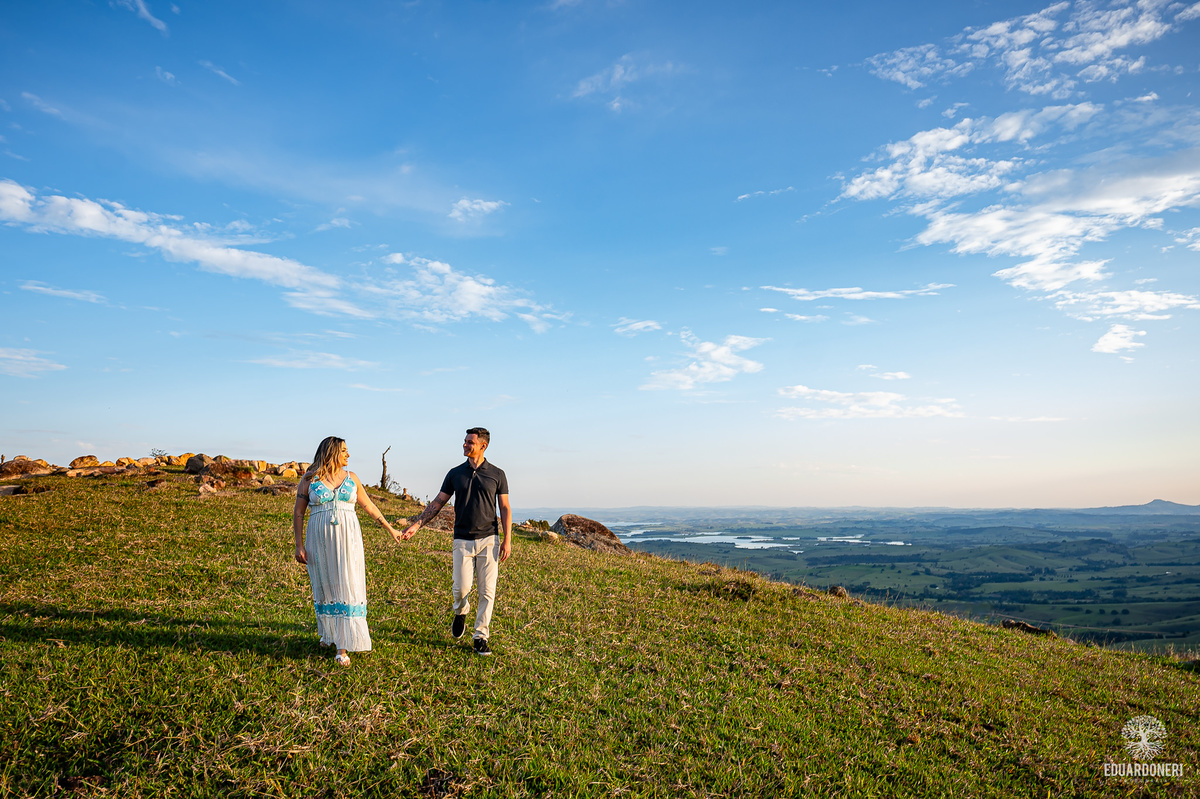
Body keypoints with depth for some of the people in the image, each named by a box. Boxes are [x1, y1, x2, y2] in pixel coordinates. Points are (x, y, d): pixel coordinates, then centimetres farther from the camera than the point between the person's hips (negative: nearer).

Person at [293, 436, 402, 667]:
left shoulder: (351, 478, 6)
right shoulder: (309, 480, 0)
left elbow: (369, 506, 14)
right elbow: (298, 513, 2)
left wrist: (390, 529, 18)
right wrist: (299, 545, -4)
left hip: (347, 539, 1)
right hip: (319, 540, -1)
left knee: (346, 587, -5)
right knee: (325, 585, 12)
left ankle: (343, 646, -2)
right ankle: (329, 631, 37)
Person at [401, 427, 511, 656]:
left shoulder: (497, 474, 2)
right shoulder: (455, 474, 6)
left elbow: (505, 508, 3)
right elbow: (437, 503, 9)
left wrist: (507, 540, -4)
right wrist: (416, 525, 2)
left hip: (489, 539, -1)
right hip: (463, 540, 1)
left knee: (487, 591, -1)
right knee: (462, 587, -6)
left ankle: (481, 636, 13)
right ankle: (461, 612, 29)